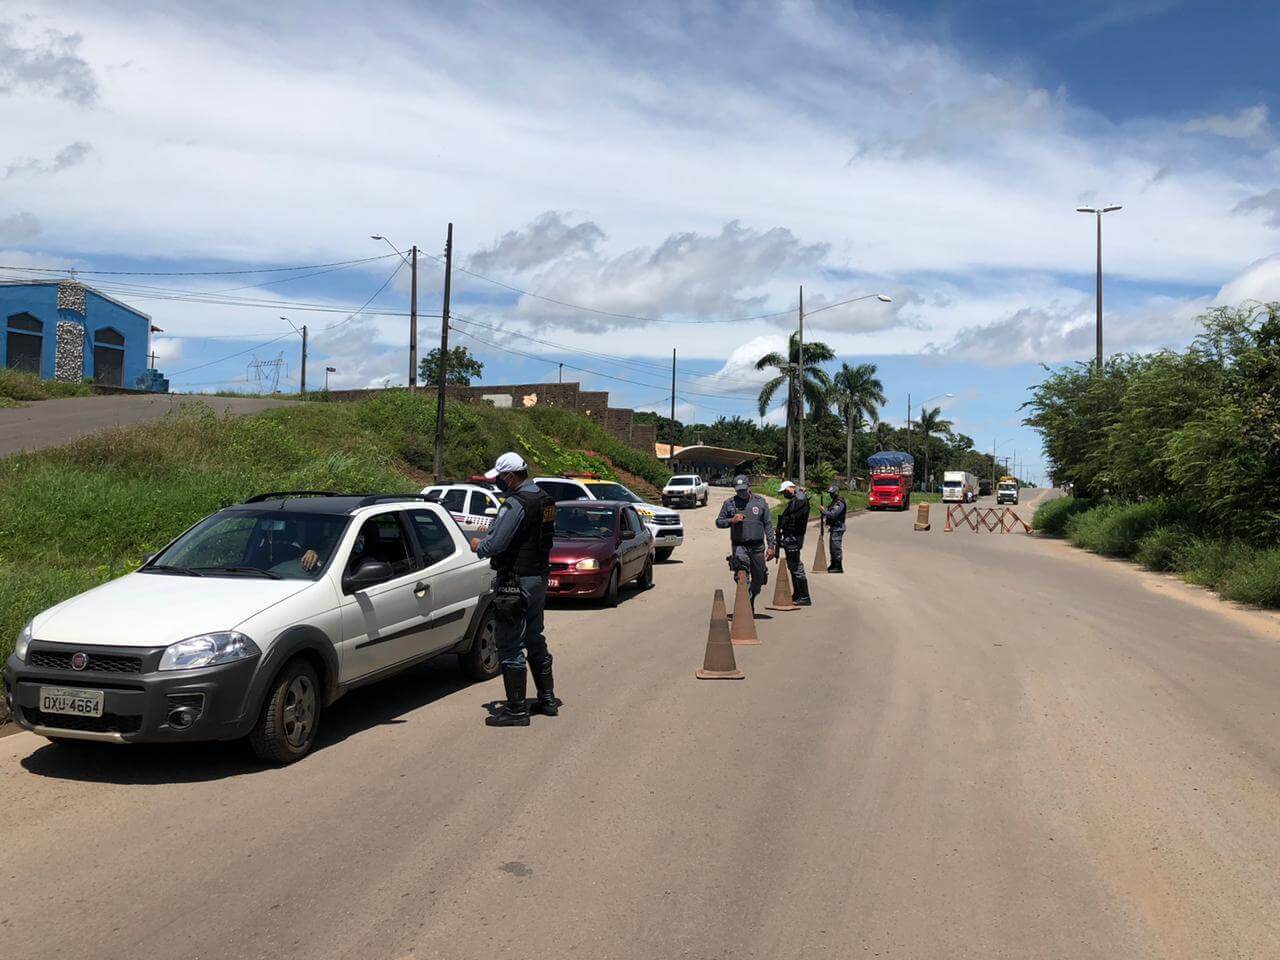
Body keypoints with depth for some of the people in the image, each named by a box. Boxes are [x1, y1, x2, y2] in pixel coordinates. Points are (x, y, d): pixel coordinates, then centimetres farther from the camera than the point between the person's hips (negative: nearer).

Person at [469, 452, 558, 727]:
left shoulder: (516, 504, -20)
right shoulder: (545, 500, 9)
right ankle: (547, 699, 27)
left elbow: (496, 544, -24)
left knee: (511, 647, -2)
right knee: (535, 640, 20)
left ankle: (516, 709, 2)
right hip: (538, 578, 10)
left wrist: (478, 546, -1)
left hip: (514, 581, -10)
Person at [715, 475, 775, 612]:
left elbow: (768, 525, 6)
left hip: (757, 546, 2)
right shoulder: (729, 503, 3)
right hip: (739, 545, -2)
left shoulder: (760, 502, 4)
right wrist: (732, 520, -13)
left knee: (758, 578, 8)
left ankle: (751, 602, 34)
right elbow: (718, 522, 8)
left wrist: (771, 546, 1)